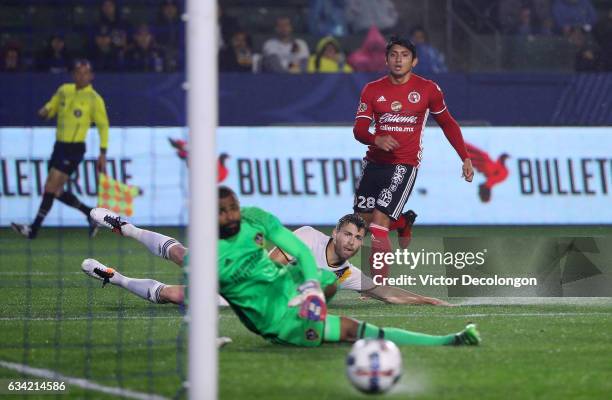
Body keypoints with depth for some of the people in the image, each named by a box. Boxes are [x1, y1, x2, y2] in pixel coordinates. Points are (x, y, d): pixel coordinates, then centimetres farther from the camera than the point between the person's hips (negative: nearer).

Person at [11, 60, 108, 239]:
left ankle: (34, 229, -11)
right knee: (56, 191, 8)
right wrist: (45, 111, -6)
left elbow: (103, 126, -2)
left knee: (51, 188, -12)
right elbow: (52, 106, 19)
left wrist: (103, 153, -6)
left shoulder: (94, 99, -8)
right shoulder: (64, 90, 7)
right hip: (60, 145, 7)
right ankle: (90, 214, 23)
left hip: (74, 149, -7)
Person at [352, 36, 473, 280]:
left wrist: (465, 158, 10)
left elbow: (448, 124, 12)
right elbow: (359, 129, -1)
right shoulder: (372, 90, 3)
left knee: (379, 220, -18)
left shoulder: (428, 90, -1)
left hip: (405, 165, -4)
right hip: (374, 162, 4)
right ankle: (401, 223, 38)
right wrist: (376, 139, -23)